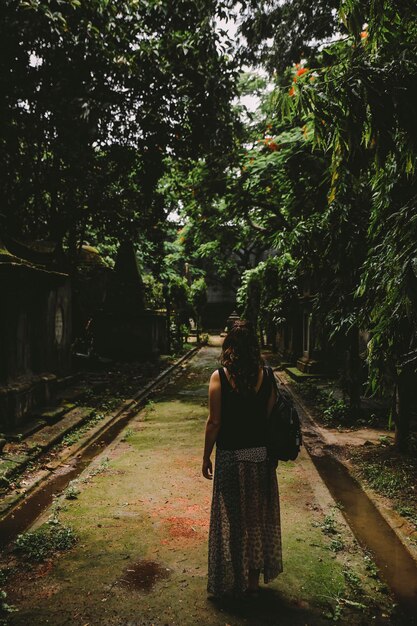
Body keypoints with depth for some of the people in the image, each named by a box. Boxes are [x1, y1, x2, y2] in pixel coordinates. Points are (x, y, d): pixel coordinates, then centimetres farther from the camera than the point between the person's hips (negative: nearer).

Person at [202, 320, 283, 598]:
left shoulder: (220, 377, -14)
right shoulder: (265, 376, -5)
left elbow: (214, 422, -13)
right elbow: (272, 418, -2)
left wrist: (206, 456, 0)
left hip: (230, 457, -3)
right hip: (261, 455, 3)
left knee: (231, 517, 13)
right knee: (258, 515, 18)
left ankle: (233, 579, 27)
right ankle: (254, 577, 32)